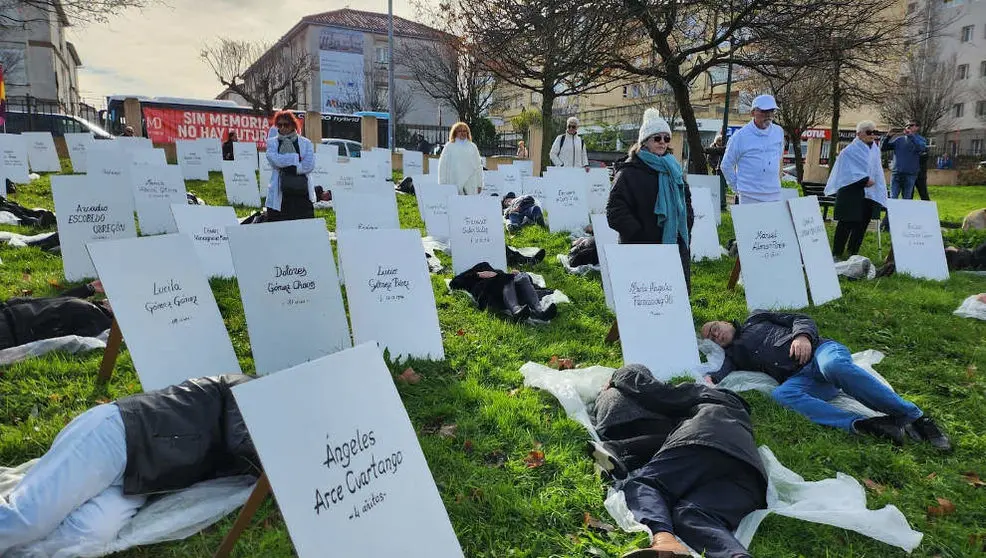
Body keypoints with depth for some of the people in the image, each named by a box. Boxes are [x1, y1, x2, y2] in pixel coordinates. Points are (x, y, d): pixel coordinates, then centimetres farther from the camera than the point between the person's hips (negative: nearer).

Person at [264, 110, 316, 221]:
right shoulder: (272, 142, 12)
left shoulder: (305, 143, 10)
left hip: (302, 193, 0)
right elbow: (275, 160, -9)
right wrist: (297, 157, -6)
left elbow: (309, 165, -4)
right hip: (279, 195, 0)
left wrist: (286, 166, -6)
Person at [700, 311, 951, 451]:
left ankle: (914, 417, -28)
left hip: (820, 349, -1)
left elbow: (802, 319, 14)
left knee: (834, 366, -37)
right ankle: (862, 425, -41)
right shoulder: (733, 356, 24)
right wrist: (709, 380, -18)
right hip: (801, 379, 1)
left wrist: (802, 335, -8)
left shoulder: (756, 319, 23)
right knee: (781, 395, -33)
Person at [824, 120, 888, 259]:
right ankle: (837, 253, -2)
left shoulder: (875, 150, 13)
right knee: (847, 223, -8)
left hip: (869, 193, 7)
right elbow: (848, 172, -13)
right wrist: (864, 180, -16)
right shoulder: (850, 151, -8)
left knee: (862, 224, 7)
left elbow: (877, 171, 19)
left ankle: (853, 253, 17)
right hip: (852, 193, -7)